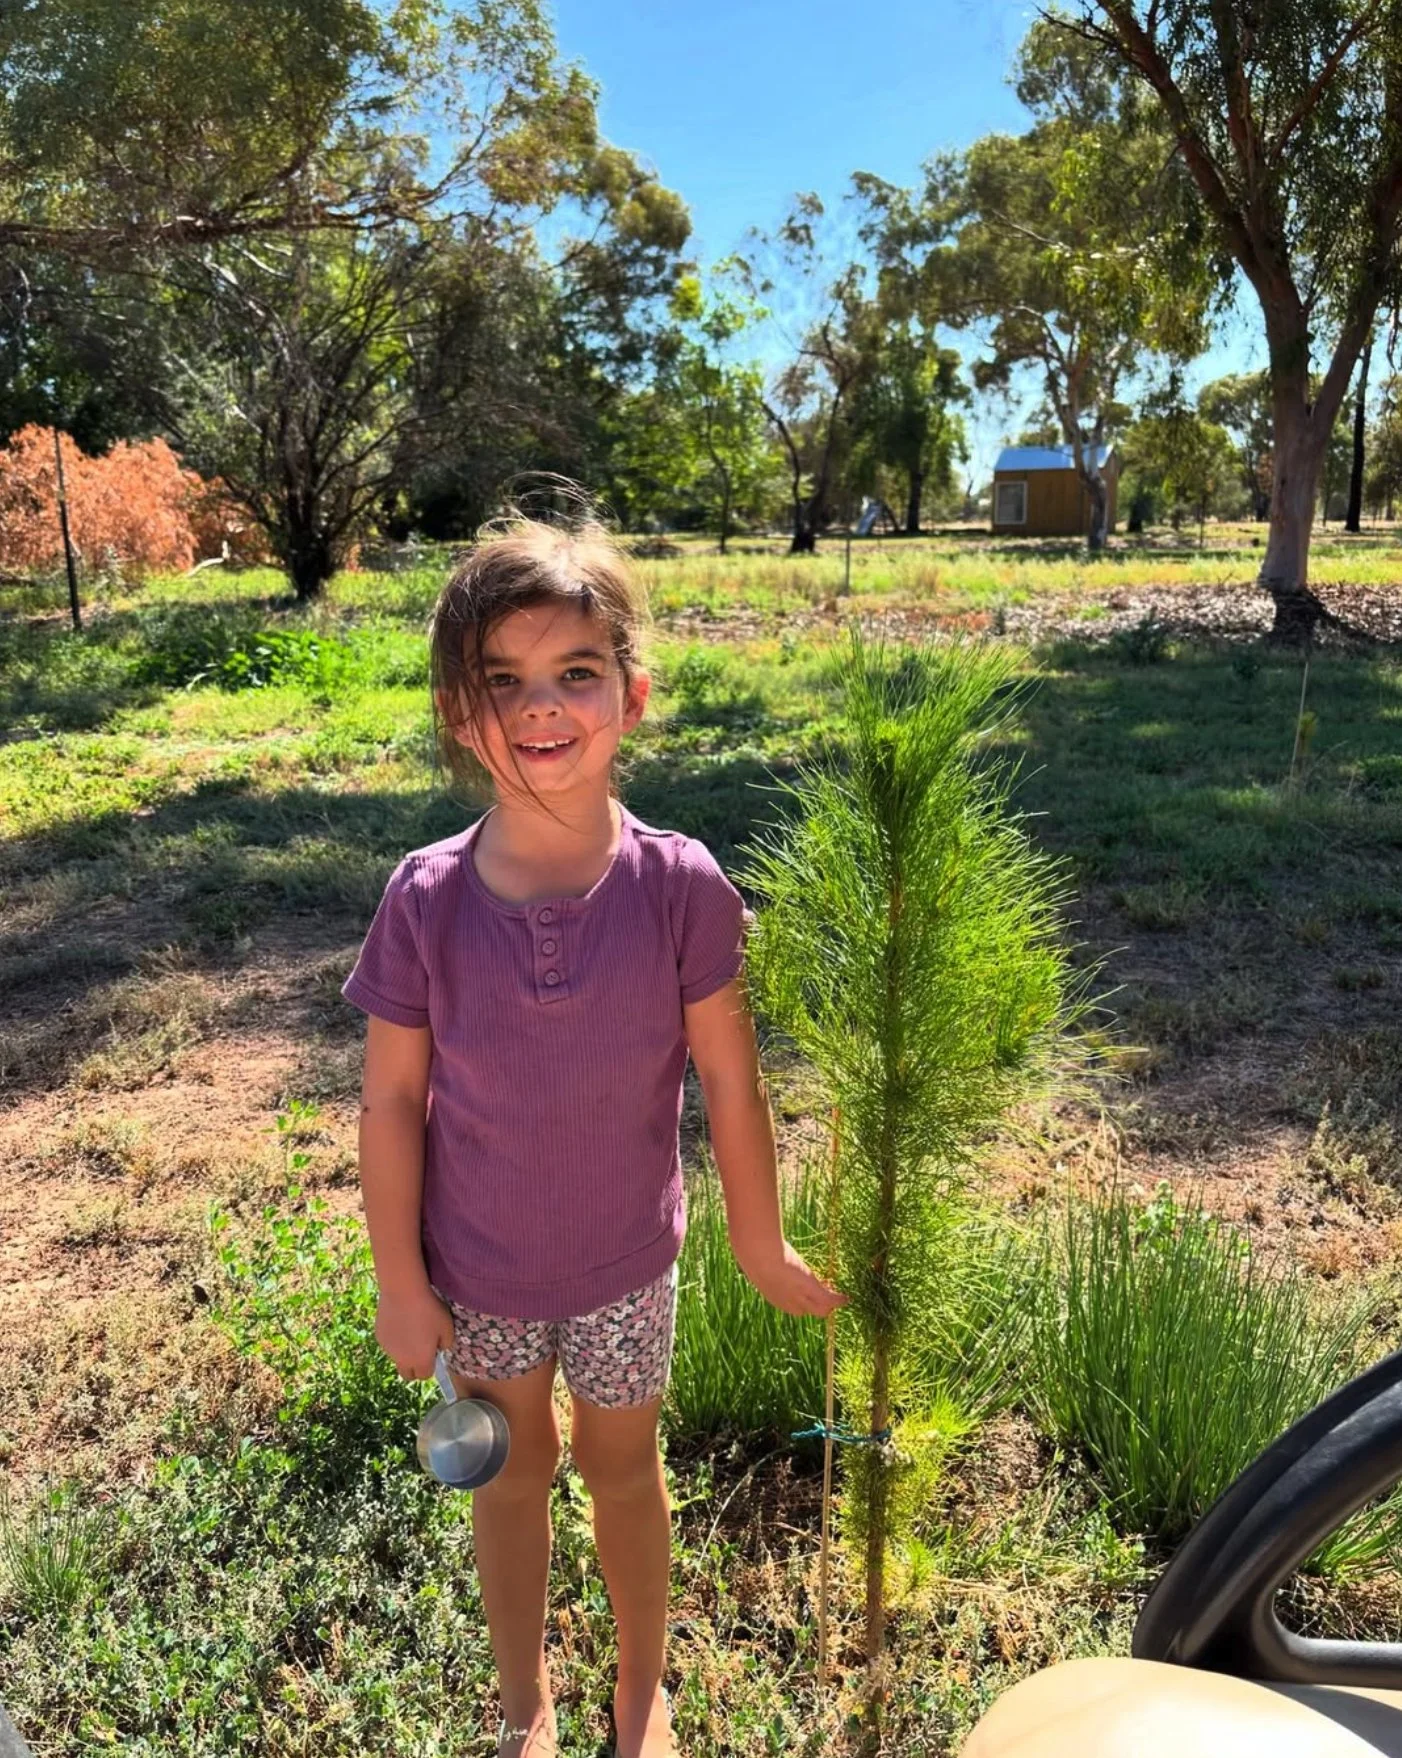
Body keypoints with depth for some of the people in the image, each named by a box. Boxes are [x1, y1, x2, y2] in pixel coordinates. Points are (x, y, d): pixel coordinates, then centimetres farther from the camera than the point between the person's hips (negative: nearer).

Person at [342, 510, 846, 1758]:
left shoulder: (682, 885, -21)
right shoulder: (427, 900, -20)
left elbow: (730, 1080, -11)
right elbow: (392, 1102, -10)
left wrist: (763, 1246, 0)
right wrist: (402, 1287, -4)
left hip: (627, 1259, 0)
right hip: (477, 1269, 1)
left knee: (622, 1467, 22)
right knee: (514, 1472, 23)